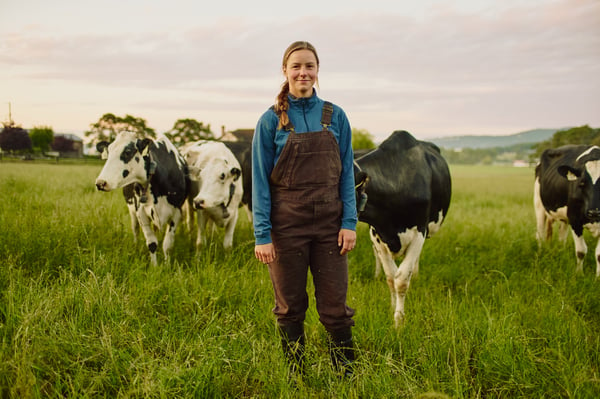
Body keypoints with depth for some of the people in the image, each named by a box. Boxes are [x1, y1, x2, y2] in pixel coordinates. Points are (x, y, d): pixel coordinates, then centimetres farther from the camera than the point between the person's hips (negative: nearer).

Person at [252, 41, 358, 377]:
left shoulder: (335, 116, 4)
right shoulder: (271, 120, -2)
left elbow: (347, 173, 5)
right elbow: (260, 181, -3)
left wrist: (349, 223, -3)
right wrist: (262, 235, -9)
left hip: (329, 223, 1)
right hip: (287, 225, -1)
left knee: (335, 307, 4)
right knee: (290, 308, 9)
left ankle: (349, 378, 19)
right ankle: (295, 378, 24)